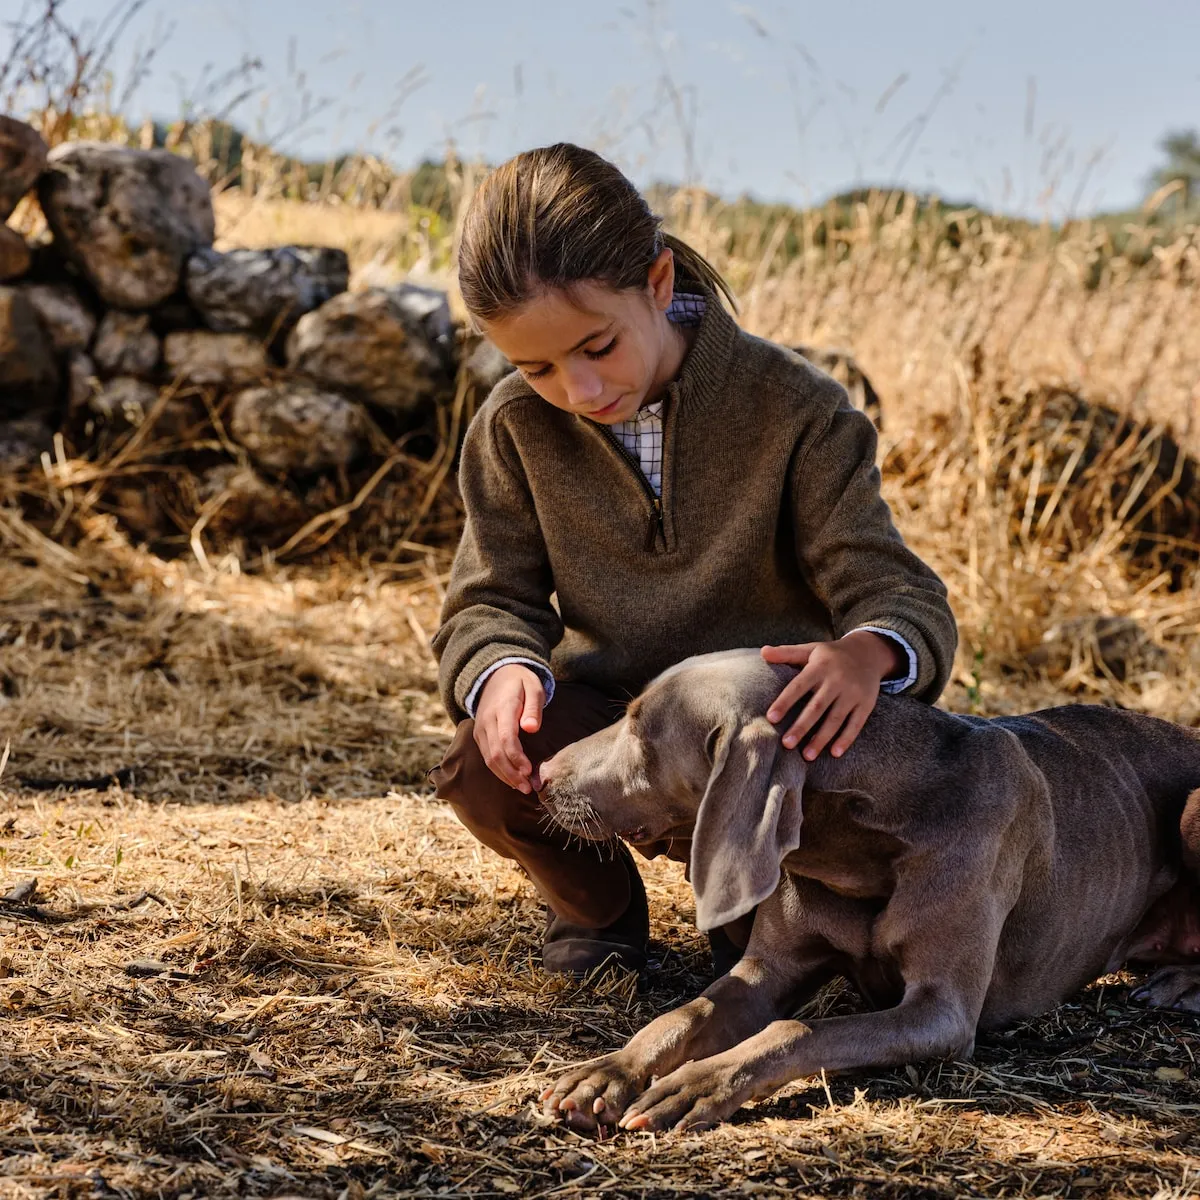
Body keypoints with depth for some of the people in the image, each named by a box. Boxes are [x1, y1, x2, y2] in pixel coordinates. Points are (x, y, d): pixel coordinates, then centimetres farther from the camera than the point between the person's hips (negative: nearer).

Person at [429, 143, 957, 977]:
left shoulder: (792, 411, -16)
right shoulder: (517, 428, -7)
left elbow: (897, 592, -19)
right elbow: (491, 601, -3)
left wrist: (869, 654, -46)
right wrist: (503, 669, -30)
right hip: (603, 717, 2)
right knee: (484, 767, -31)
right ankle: (596, 901, 6)